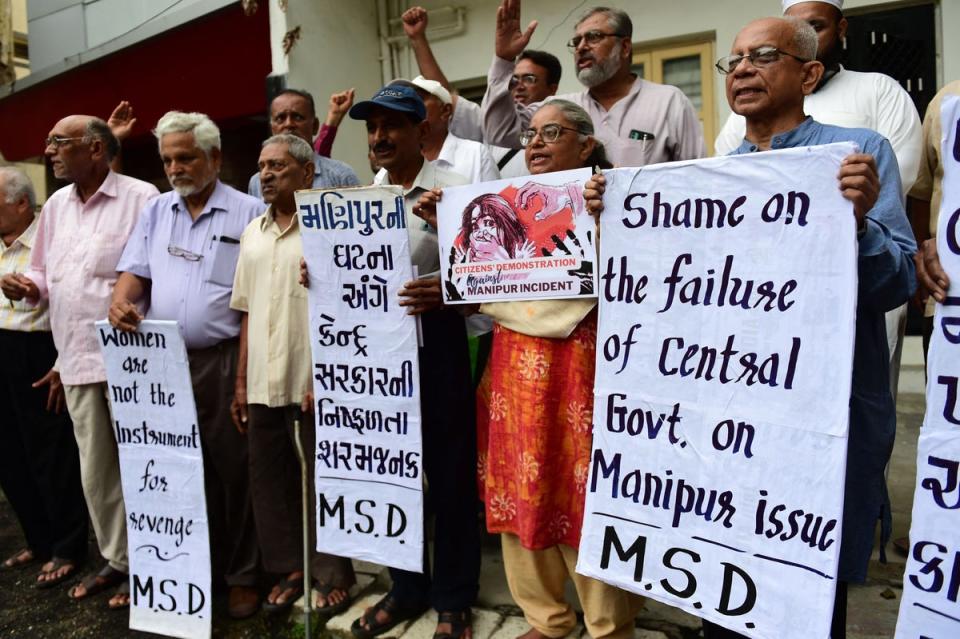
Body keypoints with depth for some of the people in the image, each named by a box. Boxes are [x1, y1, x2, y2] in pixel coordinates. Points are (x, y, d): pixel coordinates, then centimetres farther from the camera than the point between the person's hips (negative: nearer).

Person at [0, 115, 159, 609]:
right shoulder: (55, 206, 15)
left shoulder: (141, 197, -8)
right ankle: (117, 559, 30)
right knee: (95, 469, 15)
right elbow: (45, 275, 21)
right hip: (76, 359, 7)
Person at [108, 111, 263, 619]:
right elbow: (136, 270, 12)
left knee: (233, 469, 4)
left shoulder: (249, 212, -2)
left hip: (223, 361, -4)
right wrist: (121, 300, -12)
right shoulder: (156, 211, 13)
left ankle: (242, 575, 18)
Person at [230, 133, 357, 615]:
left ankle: (333, 574, 22)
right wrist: (241, 383, 13)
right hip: (262, 384, 7)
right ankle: (290, 568, 31)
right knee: (268, 479, 14)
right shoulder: (252, 233, 14)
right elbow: (248, 312, 16)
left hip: (311, 383, -6)